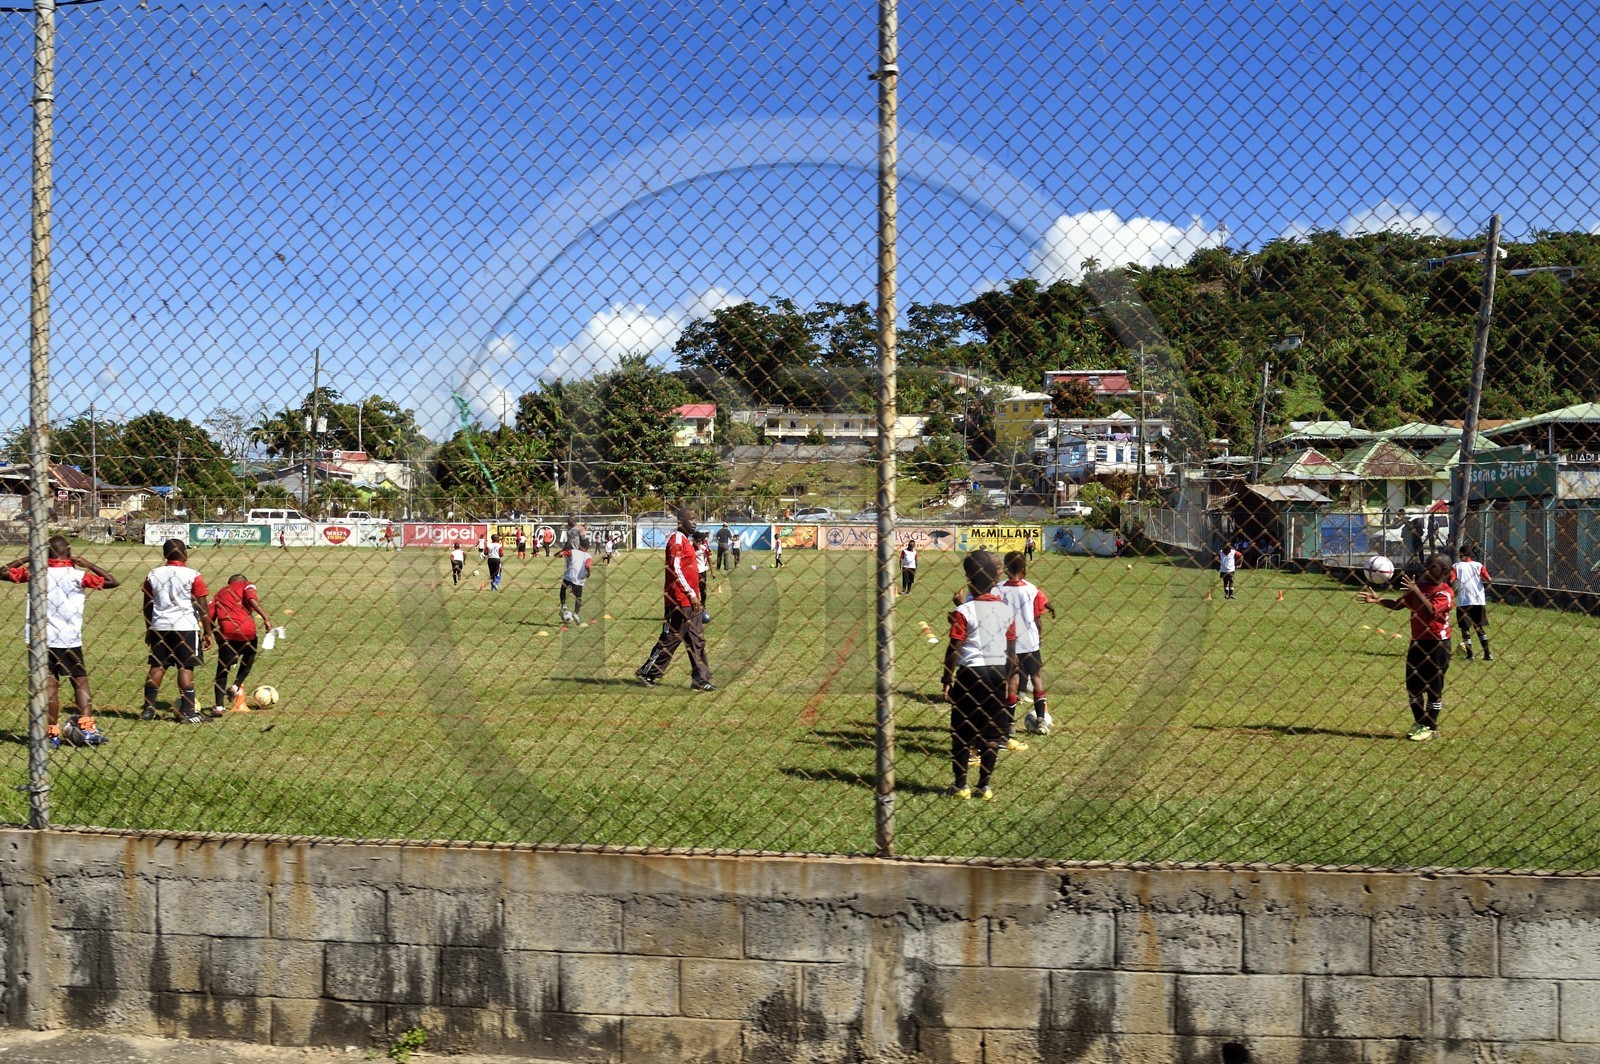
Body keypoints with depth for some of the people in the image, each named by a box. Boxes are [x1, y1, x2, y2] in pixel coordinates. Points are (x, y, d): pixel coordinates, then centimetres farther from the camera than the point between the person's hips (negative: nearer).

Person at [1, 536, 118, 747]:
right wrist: (90, 565, 2)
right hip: (69, 640, -2)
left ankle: (52, 732, 4)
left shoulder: (35, 573, 0)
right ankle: (87, 728, -3)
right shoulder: (77, 575, -7)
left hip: (42, 639, 2)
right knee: (80, 681, 8)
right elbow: (112, 581, -6)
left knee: (49, 683, 6)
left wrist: (26, 559, 15)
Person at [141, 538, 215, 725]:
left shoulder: (153, 574, 6)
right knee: (186, 668, -2)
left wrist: (149, 629, 23)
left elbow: (147, 605, 13)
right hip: (186, 627, -4)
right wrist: (207, 633, -2)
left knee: (157, 667, 10)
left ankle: (148, 709, 14)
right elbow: (202, 608, -8)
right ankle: (188, 712, -2)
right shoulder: (193, 576, -7)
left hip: (160, 626, 4)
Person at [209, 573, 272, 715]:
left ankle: (219, 706, 2)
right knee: (249, 658, 25)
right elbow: (252, 600, -10)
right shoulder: (247, 585, 13)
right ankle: (236, 686, 8)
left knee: (223, 669, 9)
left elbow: (210, 616, 14)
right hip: (246, 630, -3)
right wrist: (266, 618, -13)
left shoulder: (220, 593, 25)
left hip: (225, 632, 3)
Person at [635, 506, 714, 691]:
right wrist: (692, 595, -20)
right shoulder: (677, 539, -13)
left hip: (690, 600, 10)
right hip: (680, 600, -10)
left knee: (697, 640, 8)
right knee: (670, 638, -2)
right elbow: (676, 570, -20)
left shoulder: (686, 540, 17)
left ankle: (700, 679, 10)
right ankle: (646, 672, 9)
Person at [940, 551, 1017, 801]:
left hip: (970, 673, -4)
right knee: (991, 733, 10)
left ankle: (960, 785, 11)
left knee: (961, 732, 7)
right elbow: (1011, 651, 7)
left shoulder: (963, 611, -11)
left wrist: (947, 680, -5)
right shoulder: (1006, 610, 4)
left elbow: (954, 650, -13)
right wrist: (1008, 681, 16)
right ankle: (985, 785, 14)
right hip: (998, 674, 4)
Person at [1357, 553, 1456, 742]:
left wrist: (1416, 591, -35)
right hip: (1417, 642, 7)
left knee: (1434, 688, 4)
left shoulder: (1445, 592, -13)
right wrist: (1378, 600, -10)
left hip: (1436, 644, -6)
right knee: (1412, 686, 12)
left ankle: (1430, 727, 16)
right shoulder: (1419, 586, 7)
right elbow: (1398, 604, 4)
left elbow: (1431, 611, -29)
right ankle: (1419, 723, 28)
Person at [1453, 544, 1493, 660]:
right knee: (1480, 627, 14)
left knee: (1465, 628, 5)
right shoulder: (1479, 565, 6)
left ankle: (1469, 654, 3)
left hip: (1463, 602, -3)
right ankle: (1487, 654, 10)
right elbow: (1488, 580, -7)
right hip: (1479, 601, 3)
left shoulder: (1456, 566, -1)